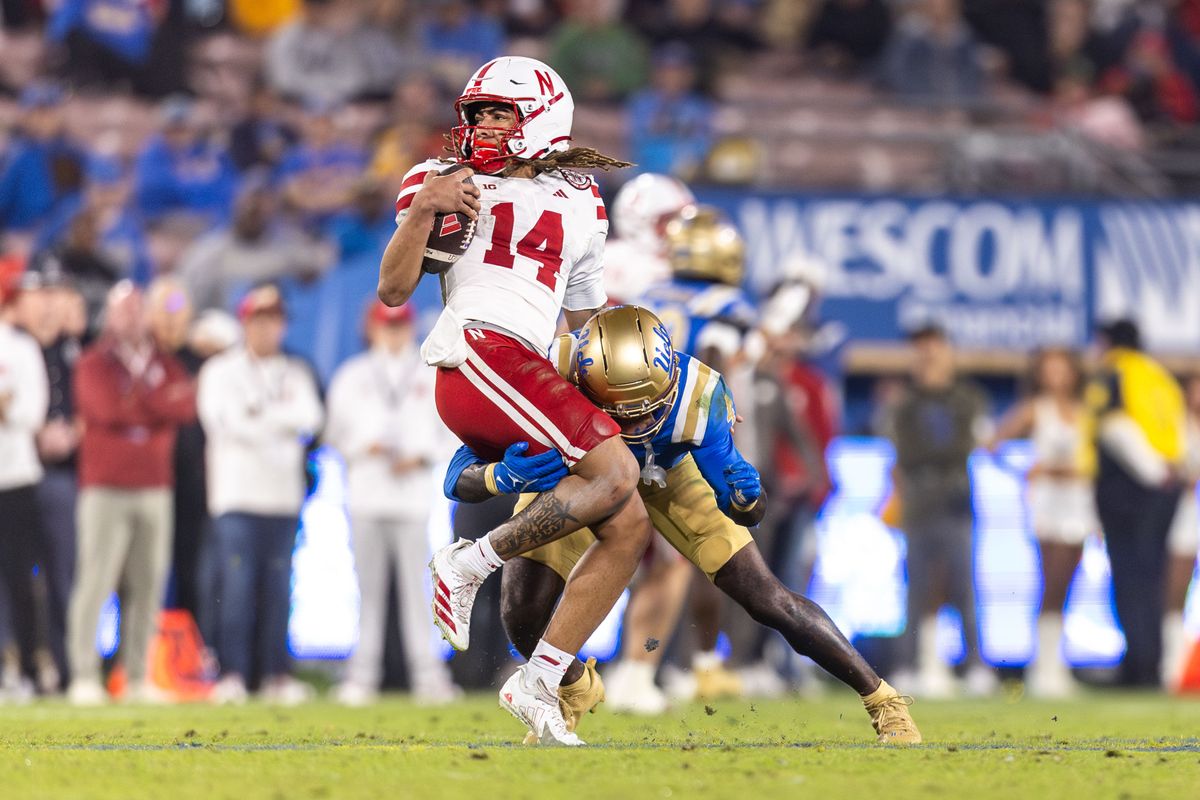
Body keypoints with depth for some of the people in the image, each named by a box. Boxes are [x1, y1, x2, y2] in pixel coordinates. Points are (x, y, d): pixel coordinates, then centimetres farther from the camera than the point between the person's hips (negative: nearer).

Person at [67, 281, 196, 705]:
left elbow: (186, 407, -2)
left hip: (154, 489, 5)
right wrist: (159, 402, -5)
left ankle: (138, 677, 6)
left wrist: (142, 392, -10)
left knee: (148, 586, 2)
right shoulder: (94, 364, 2)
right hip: (105, 489, -4)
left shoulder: (165, 364, 15)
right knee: (95, 580, -10)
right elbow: (107, 407, -15)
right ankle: (83, 676, -10)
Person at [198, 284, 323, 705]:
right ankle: (232, 674, -9)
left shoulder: (295, 374, 16)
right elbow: (223, 420, -10)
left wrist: (261, 415, -8)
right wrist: (281, 422, -6)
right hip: (236, 494, -3)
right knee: (237, 586, -10)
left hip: (284, 497, 3)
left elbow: (309, 418, -1)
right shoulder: (220, 370, 6)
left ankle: (277, 674, 5)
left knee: (278, 587, 2)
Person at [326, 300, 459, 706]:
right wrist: (364, 446, -9)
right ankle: (363, 675, 2)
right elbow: (337, 433, 11)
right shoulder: (353, 376, 13)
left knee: (415, 584, -7)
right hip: (366, 492, 1)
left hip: (413, 493, -1)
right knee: (368, 585, 0)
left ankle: (427, 674, -7)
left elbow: (445, 435, 11)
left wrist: (420, 457, -7)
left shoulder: (429, 378, 12)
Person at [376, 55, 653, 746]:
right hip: (478, 352, -7)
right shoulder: (453, 185, 13)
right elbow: (393, 290, 6)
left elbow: (586, 315, 33)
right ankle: (469, 566, -18)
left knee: (629, 529, -2)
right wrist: (422, 210, -8)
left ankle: (538, 684, -2)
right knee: (616, 473, -25)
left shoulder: (578, 205, 26)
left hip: (526, 372, 7)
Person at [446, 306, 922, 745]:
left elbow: (747, 514, -24)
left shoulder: (697, 397, -38)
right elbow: (459, 480, -36)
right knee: (522, 614, -13)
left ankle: (881, 699, 12)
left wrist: (745, 496, -49)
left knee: (766, 599, -7)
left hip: (665, 471, 0)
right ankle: (573, 693, 23)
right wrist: (503, 476, -59)